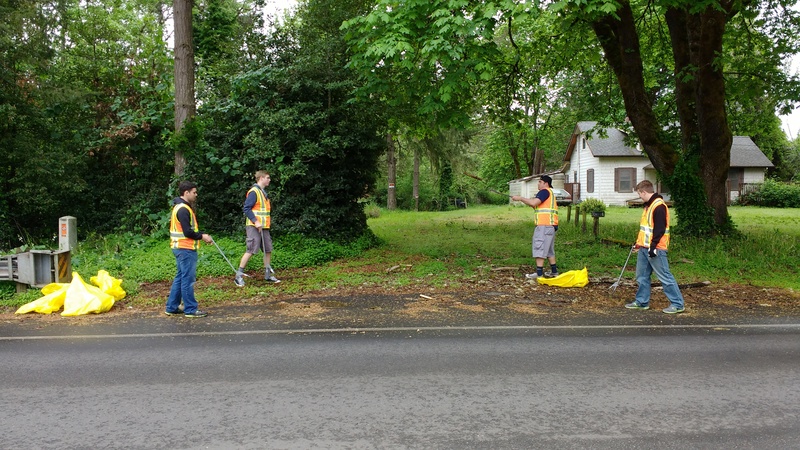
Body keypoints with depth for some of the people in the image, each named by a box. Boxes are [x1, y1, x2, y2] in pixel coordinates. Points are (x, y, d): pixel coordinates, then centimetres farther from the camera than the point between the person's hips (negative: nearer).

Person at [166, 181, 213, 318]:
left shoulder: (182, 207, 16)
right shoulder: (183, 209, -17)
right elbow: (187, 232, -22)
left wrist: (201, 235, 7)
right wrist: (202, 236, -9)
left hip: (182, 248, 11)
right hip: (185, 249, -11)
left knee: (180, 278, 16)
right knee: (188, 279, -4)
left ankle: (172, 307, 22)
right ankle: (190, 310, 2)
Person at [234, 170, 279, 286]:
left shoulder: (263, 192, 18)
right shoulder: (253, 192, -11)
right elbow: (246, 208, -17)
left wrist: (265, 223, 15)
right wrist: (255, 221, -23)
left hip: (264, 227, 9)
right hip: (254, 227, -9)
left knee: (268, 250, 9)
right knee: (250, 251, -10)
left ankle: (268, 275, 18)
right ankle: (239, 276, -3)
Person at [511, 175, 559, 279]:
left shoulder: (545, 191, -8)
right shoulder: (550, 192, 25)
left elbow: (534, 203, -22)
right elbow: (535, 205, 20)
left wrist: (520, 198, -13)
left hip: (544, 225, -11)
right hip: (550, 225, 11)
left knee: (539, 248, -9)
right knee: (549, 249, 17)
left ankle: (539, 273, -11)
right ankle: (554, 271, 22)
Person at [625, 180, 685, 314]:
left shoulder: (659, 206, -16)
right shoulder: (648, 205, 16)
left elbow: (659, 229, -22)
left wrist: (653, 246, -24)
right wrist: (639, 243, 24)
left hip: (655, 249, -10)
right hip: (644, 248, 10)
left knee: (665, 276, -5)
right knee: (642, 276, 13)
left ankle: (677, 304, 1)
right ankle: (642, 302, 22)